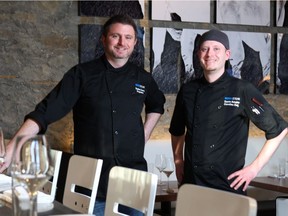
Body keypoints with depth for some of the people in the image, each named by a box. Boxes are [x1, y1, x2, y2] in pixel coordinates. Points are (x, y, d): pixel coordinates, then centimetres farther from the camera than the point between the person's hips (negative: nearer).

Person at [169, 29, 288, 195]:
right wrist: (178, 161, 11)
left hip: (229, 184, -3)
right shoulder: (188, 91, 6)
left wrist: (254, 168, -8)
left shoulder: (243, 90, -7)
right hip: (190, 183, 4)